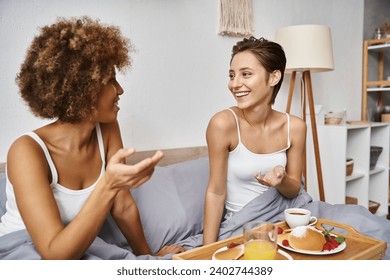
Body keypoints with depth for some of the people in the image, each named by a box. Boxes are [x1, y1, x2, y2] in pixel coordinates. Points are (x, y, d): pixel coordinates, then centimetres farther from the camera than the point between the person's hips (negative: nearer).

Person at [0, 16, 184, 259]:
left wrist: (147, 255, 6)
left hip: (79, 251, 4)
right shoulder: (27, 150, -25)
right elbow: (56, 255, -30)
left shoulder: (107, 129, -10)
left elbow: (124, 207, -2)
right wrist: (108, 187, -41)